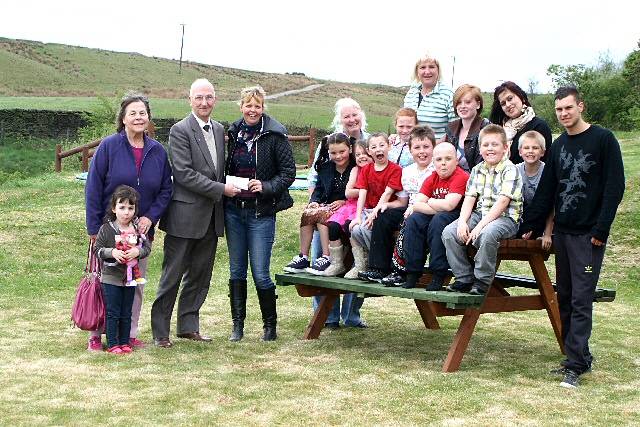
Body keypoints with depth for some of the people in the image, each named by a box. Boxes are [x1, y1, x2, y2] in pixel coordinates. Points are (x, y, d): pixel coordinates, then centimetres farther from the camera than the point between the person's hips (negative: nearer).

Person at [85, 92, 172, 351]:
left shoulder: (158, 151, 4)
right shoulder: (109, 146, -7)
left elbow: (166, 189, 8)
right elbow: (93, 188, -6)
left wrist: (151, 217, -7)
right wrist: (94, 228, -10)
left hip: (142, 229, 3)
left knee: (137, 283, 9)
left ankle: (131, 334, 19)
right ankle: (96, 335, 11)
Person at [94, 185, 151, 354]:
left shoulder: (138, 229, 0)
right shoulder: (106, 229, -8)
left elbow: (147, 247, 2)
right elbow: (97, 250, -6)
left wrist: (137, 251, -18)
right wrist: (112, 252, -22)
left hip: (130, 277, 3)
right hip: (111, 278, -3)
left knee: (126, 313, 11)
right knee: (113, 313, 2)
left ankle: (124, 342, 21)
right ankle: (112, 344, 9)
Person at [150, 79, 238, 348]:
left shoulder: (219, 130, 12)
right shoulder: (180, 130, -10)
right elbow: (184, 173, -17)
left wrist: (226, 189, 7)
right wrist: (221, 189, -17)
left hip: (211, 215, 7)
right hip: (185, 214, -7)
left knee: (200, 275, 12)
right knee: (173, 275, 0)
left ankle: (188, 326, 23)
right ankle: (160, 331, 9)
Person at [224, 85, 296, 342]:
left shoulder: (275, 135, -6)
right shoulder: (233, 133, 8)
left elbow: (288, 172, -6)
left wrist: (266, 186, -19)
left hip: (261, 212, -4)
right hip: (234, 210, 5)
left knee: (260, 273, -4)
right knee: (236, 271, 9)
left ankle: (270, 325, 12)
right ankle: (237, 325, 18)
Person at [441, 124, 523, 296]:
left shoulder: (510, 170, -8)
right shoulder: (477, 170, 12)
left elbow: (502, 202, -17)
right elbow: (469, 199, 6)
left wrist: (480, 226, -23)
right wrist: (462, 222, -13)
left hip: (505, 218, -6)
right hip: (479, 214, 7)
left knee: (487, 234, -37)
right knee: (449, 232, -14)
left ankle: (483, 280, -18)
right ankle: (464, 278, -4)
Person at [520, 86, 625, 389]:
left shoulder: (603, 140, -5)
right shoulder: (558, 146, 14)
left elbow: (614, 187, -9)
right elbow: (546, 191, 17)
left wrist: (601, 230, -14)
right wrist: (529, 226, 12)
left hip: (588, 235, -6)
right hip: (562, 233, 7)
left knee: (581, 300, -9)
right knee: (564, 299, 7)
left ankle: (576, 366, -7)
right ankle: (580, 357, 15)